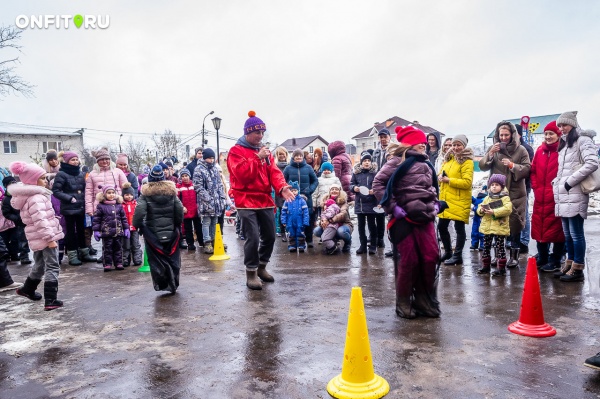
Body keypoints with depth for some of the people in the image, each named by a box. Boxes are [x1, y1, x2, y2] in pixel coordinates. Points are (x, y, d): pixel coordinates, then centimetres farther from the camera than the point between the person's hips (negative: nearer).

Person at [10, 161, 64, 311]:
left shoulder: (27, 196, 13)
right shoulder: (36, 198, -20)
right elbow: (40, 221, -27)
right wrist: (50, 239, -26)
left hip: (37, 238, 10)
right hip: (45, 238, -10)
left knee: (39, 265, 26)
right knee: (52, 267, -5)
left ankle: (27, 289, 44)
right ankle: (50, 300, -5)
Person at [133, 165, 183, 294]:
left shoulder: (145, 194, -5)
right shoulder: (171, 192, 3)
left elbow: (139, 211, -17)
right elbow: (180, 210, -2)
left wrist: (137, 226, -2)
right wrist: (177, 225, 10)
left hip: (152, 233, -2)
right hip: (171, 232, 2)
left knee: (156, 259, 6)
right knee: (173, 259, 11)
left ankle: (161, 285, 3)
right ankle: (173, 285, 15)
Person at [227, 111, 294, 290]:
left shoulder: (265, 151, 15)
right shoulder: (236, 151, -4)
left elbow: (274, 172, 5)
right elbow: (242, 173, -18)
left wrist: (282, 187, -13)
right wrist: (258, 158, -20)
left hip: (265, 201, 6)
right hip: (246, 202, -6)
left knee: (270, 236, 10)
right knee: (253, 238, -11)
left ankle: (261, 267, 30)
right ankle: (251, 273, 4)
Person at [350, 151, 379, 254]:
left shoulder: (375, 173, -5)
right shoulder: (356, 173, 4)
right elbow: (351, 184, 9)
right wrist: (354, 188, -11)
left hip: (371, 204, -3)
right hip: (359, 203, 3)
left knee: (371, 225, 5)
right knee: (361, 225, 10)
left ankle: (373, 246, 16)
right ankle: (363, 245, 21)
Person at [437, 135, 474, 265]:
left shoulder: (467, 162, -9)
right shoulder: (449, 158, 15)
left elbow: (467, 182, -17)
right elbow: (441, 173, 21)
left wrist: (450, 180, -20)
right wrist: (440, 177, -2)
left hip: (459, 201, -8)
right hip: (445, 199, 8)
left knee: (459, 228, 0)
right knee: (441, 227, 11)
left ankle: (457, 255, 10)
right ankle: (448, 252, 27)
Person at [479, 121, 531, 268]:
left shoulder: (521, 150, 2)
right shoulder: (493, 148, 9)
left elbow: (527, 169, -4)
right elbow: (482, 167, 0)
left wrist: (512, 165, -20)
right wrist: (490, 154, -15)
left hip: (515, 194, -2)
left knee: (514, 224, -2)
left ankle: (514, 256, 9)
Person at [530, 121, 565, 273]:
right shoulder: (540, 150, 10)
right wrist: (535, 187, 6)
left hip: (556, 197, -6)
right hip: (540, 197, 6)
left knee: (556, 228, 2)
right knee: (539, 227, 11)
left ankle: (555, 261, 13)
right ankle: (542, 258, 25)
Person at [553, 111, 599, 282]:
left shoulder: (582, 140, -3)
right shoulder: (564, 144, 21)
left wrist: (570, 181, -16)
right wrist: (557, 183, 9)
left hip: (575, 196, -8)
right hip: (563, 196, 8)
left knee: (576, 233, -5)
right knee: (567, 233, 12)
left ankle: (577, 270, 1)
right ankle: (570, 265, 21)